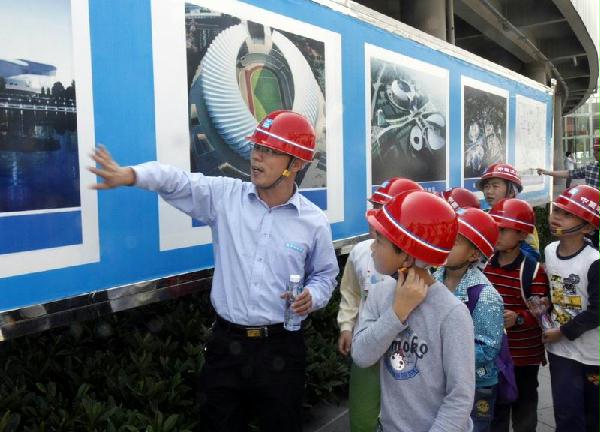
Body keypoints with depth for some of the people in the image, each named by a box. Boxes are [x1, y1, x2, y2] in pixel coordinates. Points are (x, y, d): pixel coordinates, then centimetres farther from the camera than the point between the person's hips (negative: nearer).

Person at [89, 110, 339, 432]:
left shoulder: (314, 221, -3)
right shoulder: (225, 196, -2)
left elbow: (325, 273, 9)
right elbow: (176, 182, -12)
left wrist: (312, 296, -12)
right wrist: (128, 175, -29)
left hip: (281, 348, -1)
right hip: (226, 345, 1)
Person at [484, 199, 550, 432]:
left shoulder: (533, 270, -15)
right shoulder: (484, 264, 2)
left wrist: (518, 318, -29)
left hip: (524, 355, -4)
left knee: (524, 412, 12)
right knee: (495, 409, 18)